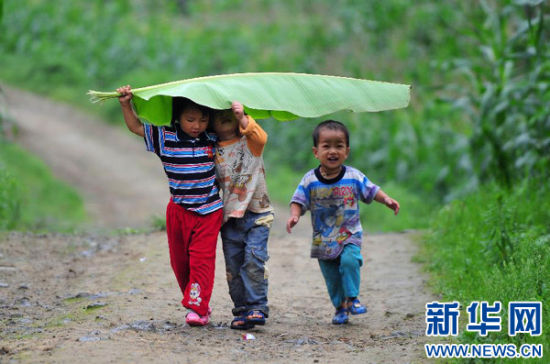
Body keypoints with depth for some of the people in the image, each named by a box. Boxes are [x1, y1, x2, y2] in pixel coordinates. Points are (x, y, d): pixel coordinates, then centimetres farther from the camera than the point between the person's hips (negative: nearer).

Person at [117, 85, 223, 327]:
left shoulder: (213, 141, -2)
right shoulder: (165, 139, -5)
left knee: (201, 259, -10)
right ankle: (195, 302, 25)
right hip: (178, 211, 2)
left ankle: (198, 308, -8)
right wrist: (126, 104, -9)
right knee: (179, 261, 9)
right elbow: (136, 127, 0)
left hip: (208, 211, -2)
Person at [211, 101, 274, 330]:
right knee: (233, 265, 3)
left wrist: (243, 118, -38)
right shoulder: (212, 150, 9)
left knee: (254, 259, -16)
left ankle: (257, 307, -11)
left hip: (256, 214, -4)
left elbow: (260, 136, -23)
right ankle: (242, 308, 11)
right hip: (230, 217, 4)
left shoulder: (249, 142, 1)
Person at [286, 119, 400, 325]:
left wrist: (387, 200, -13)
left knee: (349, 261, -25)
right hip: (323, 239, 1)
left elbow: (371, 191, 4)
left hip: (349, 235, -1)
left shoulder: (354, 177, -4)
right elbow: (299, 200, -5)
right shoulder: (310, 180, -6)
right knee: (331, 276, 6)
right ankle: (340, 307, 25)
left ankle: (352, 298, -6)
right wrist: (295, 215, -24)